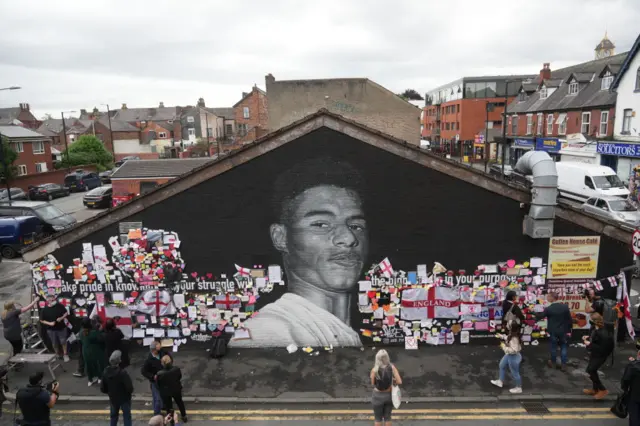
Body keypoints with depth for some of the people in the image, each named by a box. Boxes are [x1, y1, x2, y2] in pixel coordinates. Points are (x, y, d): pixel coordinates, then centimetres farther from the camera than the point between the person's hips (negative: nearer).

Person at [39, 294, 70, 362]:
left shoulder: (59, 306, -7)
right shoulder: (45, 309, -8)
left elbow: (66, 313, 4)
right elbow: (41, 320, -1)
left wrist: (61, 318, -14)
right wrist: (49, 323, -15)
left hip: (61, 328, 0)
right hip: (51, 329, 0)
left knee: (63, 342, 4)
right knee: (54, 344, 12)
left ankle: (65, 354, 19)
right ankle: (57, 355, 30)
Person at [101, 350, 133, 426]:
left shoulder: (105, 372, -9)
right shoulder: (122, 373, -28)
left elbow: (103, 389, -2)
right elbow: (129, 387, -26)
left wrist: (110, 392, 15)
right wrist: (130, 392, -4)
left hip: (113, 398, 5)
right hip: (124, 398, -5)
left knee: (114, 416, 24)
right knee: (127, 417, 7)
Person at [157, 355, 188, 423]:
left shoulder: (160, 373, -33)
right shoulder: (176, 369, -28)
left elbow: (158, 384, -14)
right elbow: (180, 377, -6)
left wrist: (161, 389, 9)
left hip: (165, 392, -2)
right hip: (176, 390, 2)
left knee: (168, 406, 24)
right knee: (180, 402, 29)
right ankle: (184, 416, 48)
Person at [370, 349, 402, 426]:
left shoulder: (374, 370, -21)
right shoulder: (392, 367, -15)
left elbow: (373, 384, -7)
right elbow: (400, 382, -16)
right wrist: (392, 382, 2)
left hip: (378, 396, -3)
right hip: (389, 395, 3)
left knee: (378, 418, 16)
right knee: (387, 417, 20)